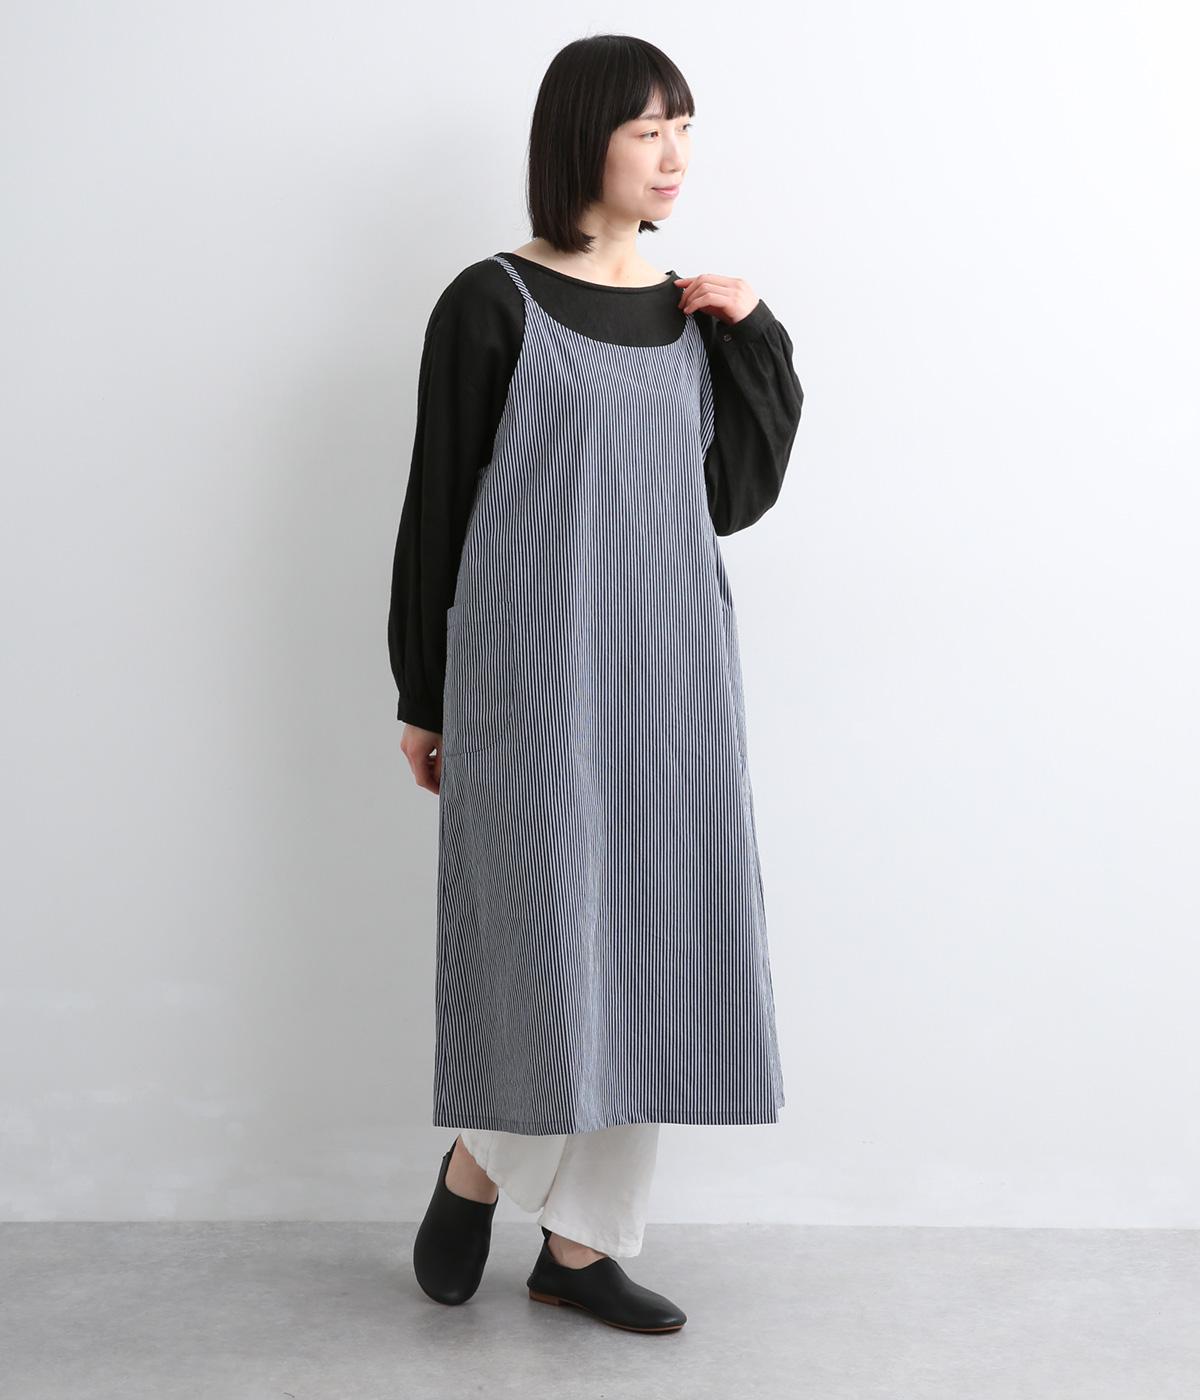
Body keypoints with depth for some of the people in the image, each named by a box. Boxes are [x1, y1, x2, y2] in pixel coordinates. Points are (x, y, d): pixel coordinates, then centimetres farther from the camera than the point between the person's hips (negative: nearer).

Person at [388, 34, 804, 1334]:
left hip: (672, 674, 6)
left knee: (650, 949, 6)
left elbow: (738, 495, 12)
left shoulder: (694, 316, 12)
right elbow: (437, 505, -2)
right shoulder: (494, 301, -4)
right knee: (558, 944, -6)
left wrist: (754, 339, 3)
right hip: (536, 672, -5)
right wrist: (422, 702, 0)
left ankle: (582, 1241, 20)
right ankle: (476, 1167, 24)